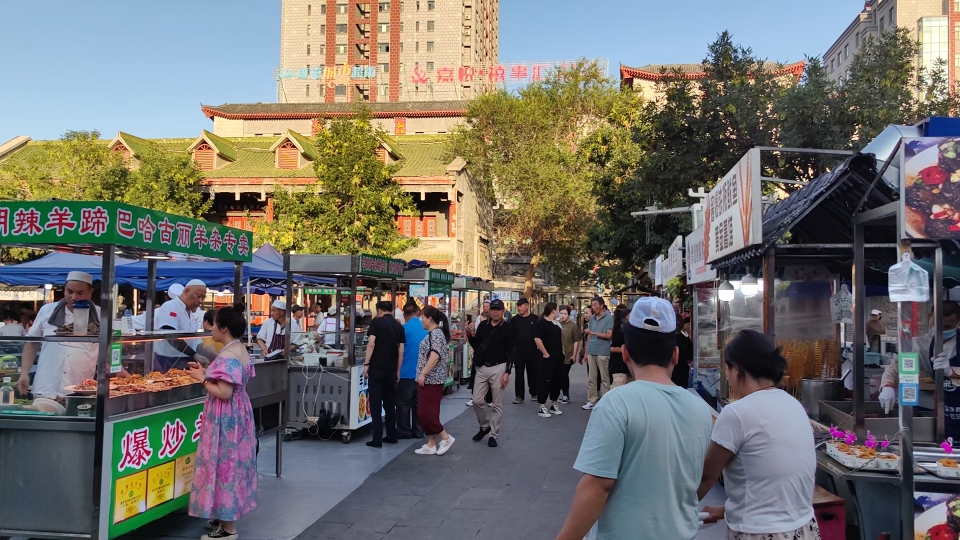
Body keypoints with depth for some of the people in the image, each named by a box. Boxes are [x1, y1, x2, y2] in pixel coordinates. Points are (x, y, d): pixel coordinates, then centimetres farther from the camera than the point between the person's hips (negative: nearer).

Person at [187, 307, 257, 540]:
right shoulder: (241, 351, 8)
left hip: (225, 419, -10)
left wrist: (202, 379, -13)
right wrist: (207, 372, 11)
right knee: (231, 464, 17)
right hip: (237, 415, 10)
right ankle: (227, 517, 29)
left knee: (224, 465, -2)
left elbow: (224, 393, -26)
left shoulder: (227, 357, -22)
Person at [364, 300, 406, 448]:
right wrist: (398, 371, 14)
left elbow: (371, 344, -13)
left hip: (377, 368, -4)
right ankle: (391, 436, 20)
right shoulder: (399, 326, 8)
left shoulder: (376, 322, -3)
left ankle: (377, 439, -4)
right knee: (390, 403, 14)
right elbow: (401, 351, 8)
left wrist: (366, 364, -8)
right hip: (391, 369, 4)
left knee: (375, 404, -1)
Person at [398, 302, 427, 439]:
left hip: (407, 371, -5)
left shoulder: (404, 328, -11)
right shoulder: (426, 328, 3)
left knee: (403, 402, 6)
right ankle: (418, 431, 15)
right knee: (419, 402, 12)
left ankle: (404, 431, 8)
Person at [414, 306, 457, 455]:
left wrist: (423, 373, -24)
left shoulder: (436, 334, -15)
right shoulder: (434, 333, 16)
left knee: (425, 412, -8)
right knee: (429, 412, 10)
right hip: (430, 379, 10)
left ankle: (446, 437, 1)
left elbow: (435, 356, -25)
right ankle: (431, 445, 13)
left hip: (431, 379, -10)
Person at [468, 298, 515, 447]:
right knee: (477, 401, 3)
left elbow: (510, 351, -6)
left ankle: (493, 435, 11)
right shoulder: (483, 325, 6)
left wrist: (507, 372, -13)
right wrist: (470, 335, -10)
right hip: (482, 368, 4)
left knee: (497, 404, 2)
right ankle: (484, 426, 26)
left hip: (498, 368, -3)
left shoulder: (508, 327, -4)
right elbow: (475, 346, 9)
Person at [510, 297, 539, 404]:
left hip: (533, 352, 0)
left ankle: (534, 393, 27)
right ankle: (519, 396, 6)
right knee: (519, 375, 1)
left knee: (533, 374, 11)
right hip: (518, 352, 0)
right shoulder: (514, 320, 2)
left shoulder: (535, 319, 0)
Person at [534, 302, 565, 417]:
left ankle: (554, 405, 23)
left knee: (556, 381, 13)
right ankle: (542, 407, 0)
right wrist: (545, 353, -20)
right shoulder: (541, 323, -12)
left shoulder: (556, 323, 15)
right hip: (548, 358, -8)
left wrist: (562, 350, 16)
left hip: (558, 357, 9)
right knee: (544, 382, -4)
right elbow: (537, 339, -23)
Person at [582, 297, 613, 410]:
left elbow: (609, 335, -12)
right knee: (592, 378, 9)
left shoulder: (609, 318, -5)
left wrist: (593, 332, -14)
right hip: (591, 352, 6)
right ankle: (592, 400, 15)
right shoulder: (592, 319, 13)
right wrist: (586, 351, 12)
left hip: (603, 352, -6)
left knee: (604, 379, 2)